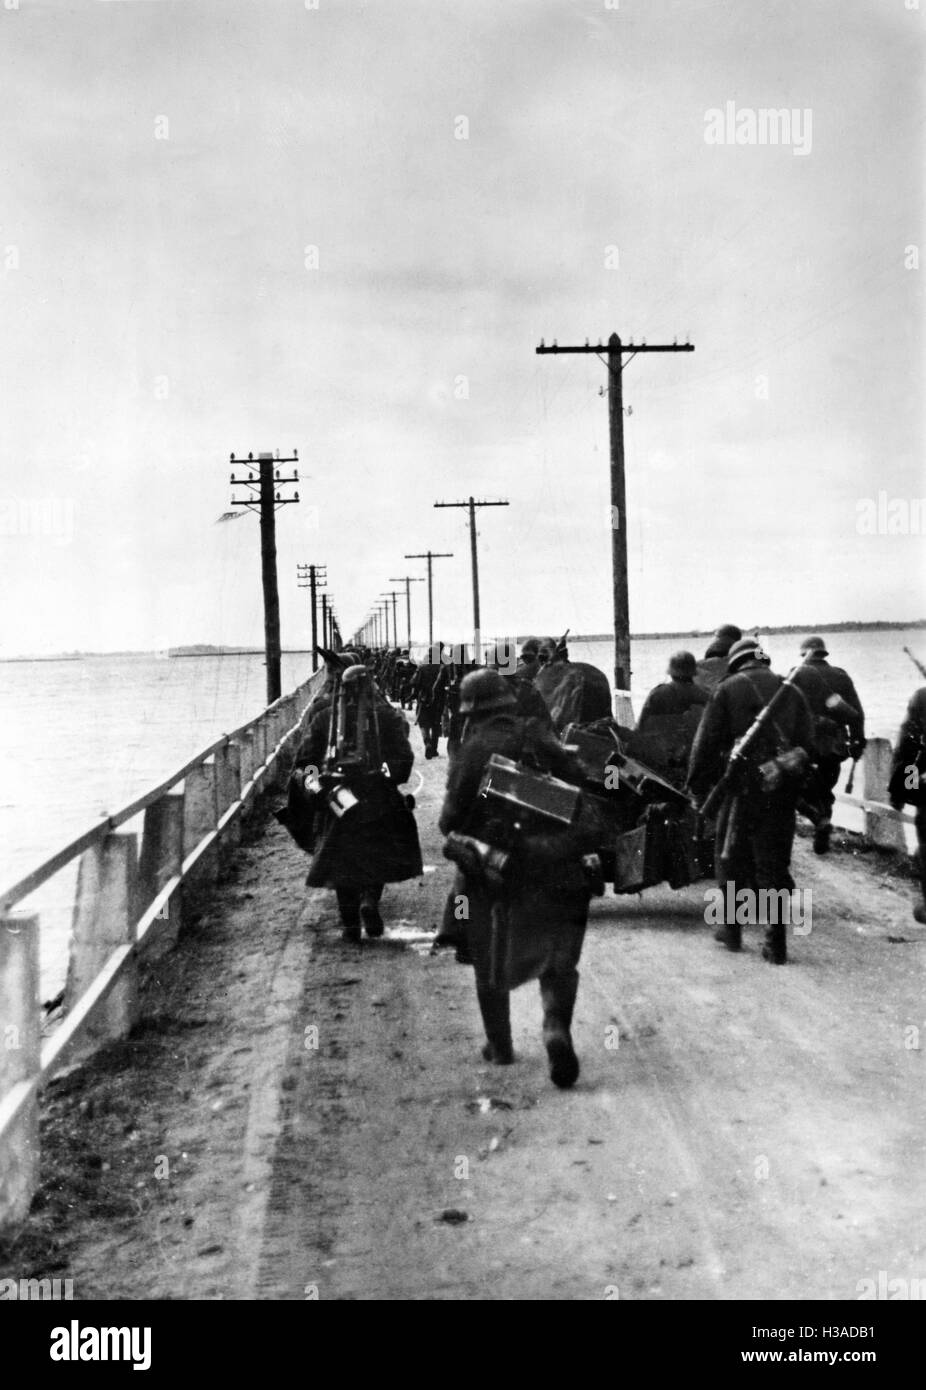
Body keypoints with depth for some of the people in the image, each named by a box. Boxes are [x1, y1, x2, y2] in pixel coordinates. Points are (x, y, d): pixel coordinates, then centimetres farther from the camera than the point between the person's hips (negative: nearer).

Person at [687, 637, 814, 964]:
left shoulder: (728, 689, 0)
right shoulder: (791, 691, 12)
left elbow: (706, 742, -3)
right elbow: (807, 744, 10)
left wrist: (697, 787, 4)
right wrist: (795, 783, 16)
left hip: (743, 787, -3)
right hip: (783, 791, 3)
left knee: (731, 860, 14)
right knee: (774, 864, 8)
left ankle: (732, 930, 20)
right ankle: (776, 944, 8)